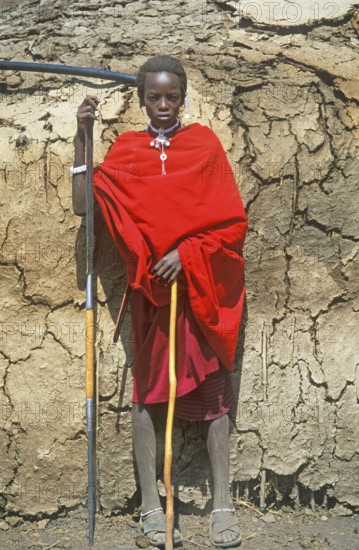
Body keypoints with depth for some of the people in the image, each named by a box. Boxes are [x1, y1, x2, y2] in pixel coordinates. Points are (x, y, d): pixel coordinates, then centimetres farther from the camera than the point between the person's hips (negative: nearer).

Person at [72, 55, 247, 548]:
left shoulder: (204, 143, 1)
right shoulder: (125, 150, 6)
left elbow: (232, 222, -2)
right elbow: (83, 205, -3)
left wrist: (185, 253, -14)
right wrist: (82, 139, -7)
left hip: (200, 286, -1)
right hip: (149, 287, 1)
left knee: (213, 390, 2)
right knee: (147, 392, 3)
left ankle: (223, 504, 9)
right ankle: (151, 505, 12)